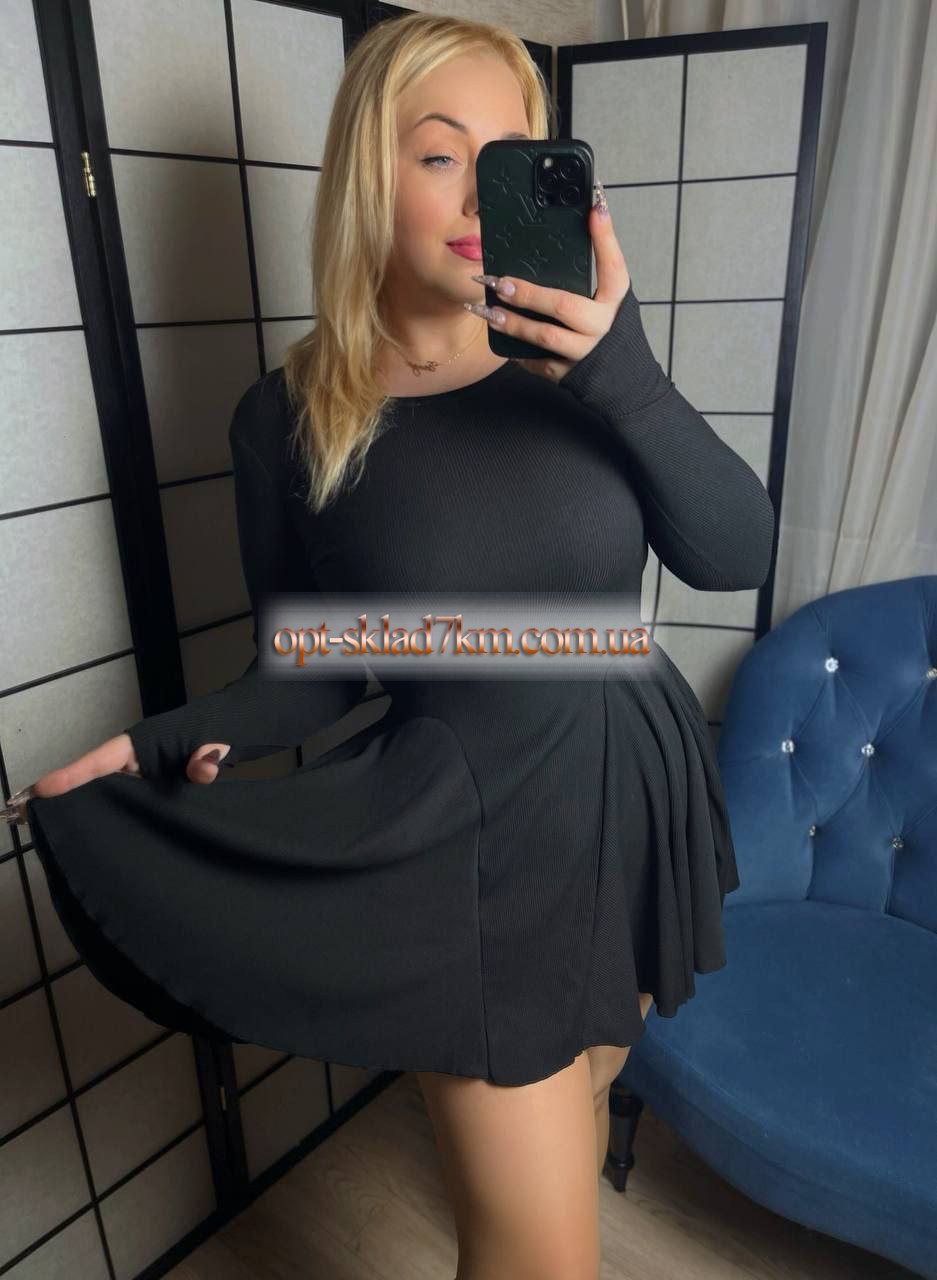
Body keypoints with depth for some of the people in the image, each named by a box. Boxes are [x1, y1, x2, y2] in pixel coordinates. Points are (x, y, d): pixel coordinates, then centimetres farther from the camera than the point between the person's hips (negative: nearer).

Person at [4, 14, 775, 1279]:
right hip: (471, 845, -3)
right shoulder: (292, 417, -10)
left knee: (580, 1100, 29)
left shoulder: (578, 354, -5)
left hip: (637, 803, 4)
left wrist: (625, 377, -24)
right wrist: (178, 741, -20)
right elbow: (309, 670, -3)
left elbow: (739, 553, -11)